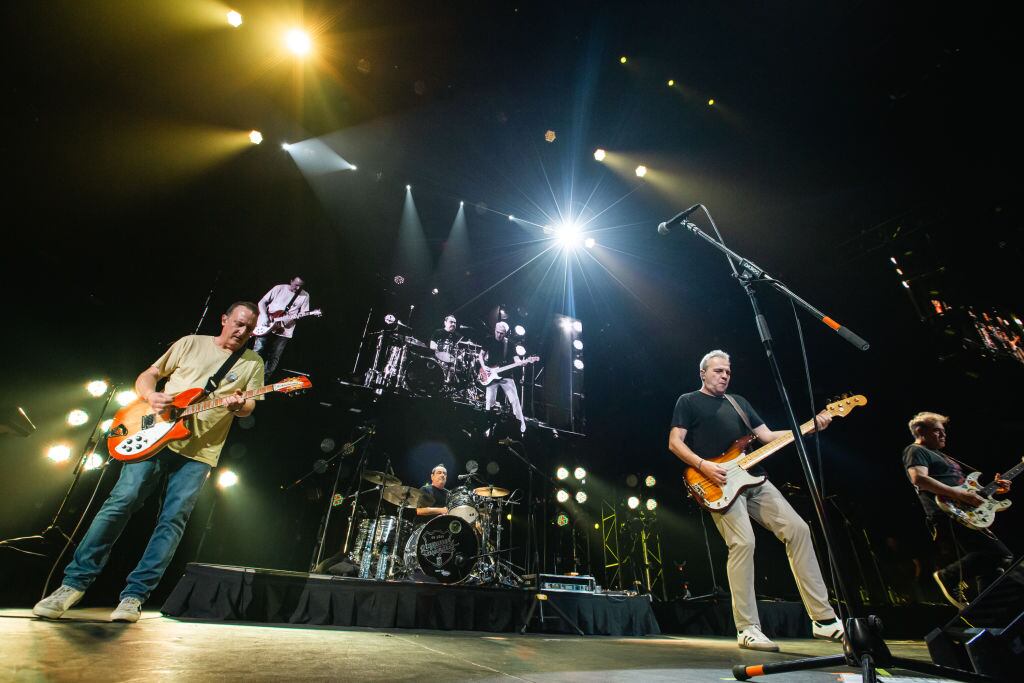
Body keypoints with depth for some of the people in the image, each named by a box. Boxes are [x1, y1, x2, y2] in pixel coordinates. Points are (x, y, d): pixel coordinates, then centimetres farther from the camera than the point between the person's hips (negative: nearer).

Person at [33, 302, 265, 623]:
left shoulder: (253, 362, 7)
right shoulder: (192, 343, 9)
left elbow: (249, 406, 3)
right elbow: (148, 375, 14)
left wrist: (239, 405, -21)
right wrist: (151, 395, -8)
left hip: (200, 452, 0)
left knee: (173, 520, -3)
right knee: (121, 502, -3)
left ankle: (134, 595, 5)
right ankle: (75, 582, 13)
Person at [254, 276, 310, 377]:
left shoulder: (305, 296, 1)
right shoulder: (279, 288, 0)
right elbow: (262, 302, 4)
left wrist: (292, 318, -18)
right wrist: (265, 317, -11)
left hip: (284, 331, 1)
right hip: (266, 327, 0)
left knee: (274, 358, 5)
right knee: (257, 353, 1)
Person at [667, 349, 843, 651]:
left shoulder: (739, 402, 22)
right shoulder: (688, 401, 3)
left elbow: (767, 436, 17)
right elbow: (674, 442, -5)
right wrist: (702, 465, -19)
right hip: (719, 484, -7)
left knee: (797, 529, -2)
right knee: (743, 542, -18)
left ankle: (823, 618, 8)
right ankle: (747, 629, -6)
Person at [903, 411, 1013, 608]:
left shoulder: (939, 455, 29)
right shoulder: (915, 451, -3)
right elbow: (919, 478, -21)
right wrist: (960, 494, -24)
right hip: (948, 517, -10)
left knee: (989, 569, 6)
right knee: (1002, 556, -19)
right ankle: (949, 576, -12)